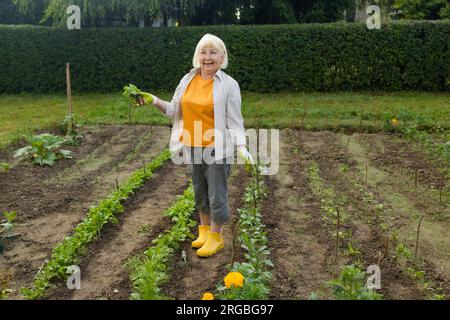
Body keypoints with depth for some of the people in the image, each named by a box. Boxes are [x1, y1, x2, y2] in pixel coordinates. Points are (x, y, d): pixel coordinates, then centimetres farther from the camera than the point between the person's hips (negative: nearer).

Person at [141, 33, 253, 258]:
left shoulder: (229, 84, -9)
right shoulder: (188, 79, 4)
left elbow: (234, 121, -9)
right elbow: (174, 110, 9)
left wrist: (241, 147, -21)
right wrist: (154, 101, -6)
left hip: (217, 149, -5)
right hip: (193, 147, 5)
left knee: (217, 195, 3)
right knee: (200, 192, 17)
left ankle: (215, 237, 21)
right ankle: (204, 230, 35)